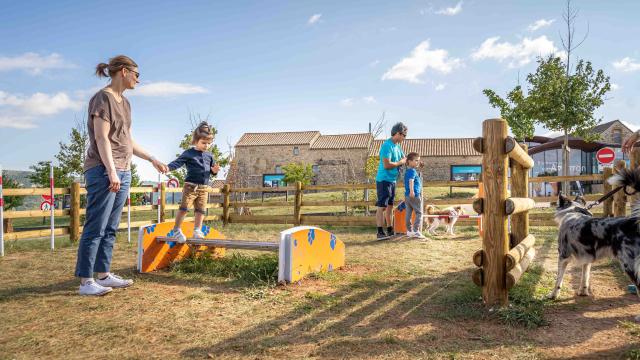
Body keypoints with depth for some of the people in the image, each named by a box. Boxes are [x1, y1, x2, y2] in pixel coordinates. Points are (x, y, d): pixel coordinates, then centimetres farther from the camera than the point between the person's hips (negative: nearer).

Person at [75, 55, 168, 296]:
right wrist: (111, 171, -20)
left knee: (110, 228, 9)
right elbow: (101, 138, -13)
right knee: (96, 228, -7)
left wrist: (152, 160, 24)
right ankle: (86, 281, -2)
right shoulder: (103, 98, -6)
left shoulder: (125, 103, 19)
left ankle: (104, 274, 15)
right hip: (104, 171, -8)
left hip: (123, 172, 8)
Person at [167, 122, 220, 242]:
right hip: (191, 185, -5)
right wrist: (168, 167, -34)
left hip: (204, 187, 5)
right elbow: (178, 162, -15)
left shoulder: (209, 156, 11)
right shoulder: (189, 153, -4)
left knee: (201, 210, 6)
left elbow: (212, 171, 18)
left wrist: (214, 170, -6)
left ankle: (197, 230, 14)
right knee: (184, 208, -6)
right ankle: (176, 231, 5)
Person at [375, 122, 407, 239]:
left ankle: (390, 230, 24)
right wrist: (400, 162, -11)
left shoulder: (397, 146, 13)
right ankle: (380, 232, -5)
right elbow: (387, 165, -25)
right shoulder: (387, 145, -17)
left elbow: (405, 158, 21)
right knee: (382, 206, -7)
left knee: (389, 206, 15)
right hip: (384, 180, -10)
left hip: (392, 180, 10)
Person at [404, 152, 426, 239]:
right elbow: (411, 181, -28)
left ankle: (409, 231, 15)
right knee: (419, 213, -2)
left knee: (408, 213, 9)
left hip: (407, 195, 9)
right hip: (415, 195, -9)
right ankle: (416, 231, -6)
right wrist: (412, 191, -42)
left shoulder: (407, 171, 17)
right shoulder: (413, 171, -12)